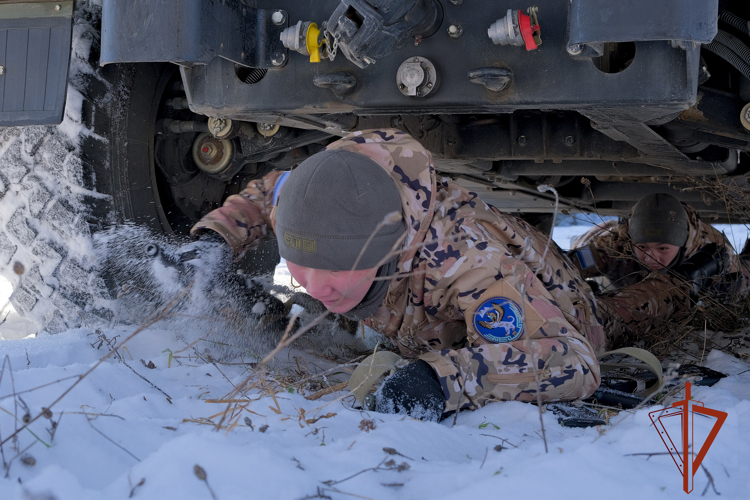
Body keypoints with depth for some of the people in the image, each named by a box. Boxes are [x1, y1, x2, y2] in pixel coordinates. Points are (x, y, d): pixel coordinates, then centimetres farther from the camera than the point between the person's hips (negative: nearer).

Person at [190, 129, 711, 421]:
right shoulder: (334, 226, -37)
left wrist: (449, 377, -73)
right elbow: (268, 191, -12)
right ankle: (593, 254, 57)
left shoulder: (461, 257, -53)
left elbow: (572, 361, -59)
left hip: (543, 311, -5)